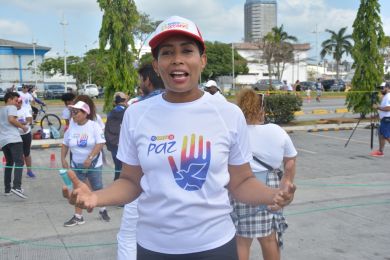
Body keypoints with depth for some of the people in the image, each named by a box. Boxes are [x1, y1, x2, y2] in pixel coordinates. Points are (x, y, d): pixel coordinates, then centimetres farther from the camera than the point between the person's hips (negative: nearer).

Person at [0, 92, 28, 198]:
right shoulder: (11, 107, 1)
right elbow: (11, 119, -16)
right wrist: (23, 126, -6)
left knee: (9, 163, 19)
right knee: (19, 162, -15)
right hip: (14, 139, -8)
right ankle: (16, 186, -31)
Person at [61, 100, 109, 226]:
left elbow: (100, 143, -19)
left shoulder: (94, 126, -12)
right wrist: (63, 159, 0)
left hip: (93, 164, -3)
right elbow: (65, 144, 10)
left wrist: (89, 158, -25)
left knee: (97, 188, 6)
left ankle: (103, 210, 29)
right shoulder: (71, 127, 1)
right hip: (77, 165, 4)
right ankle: (78, 217, 14)